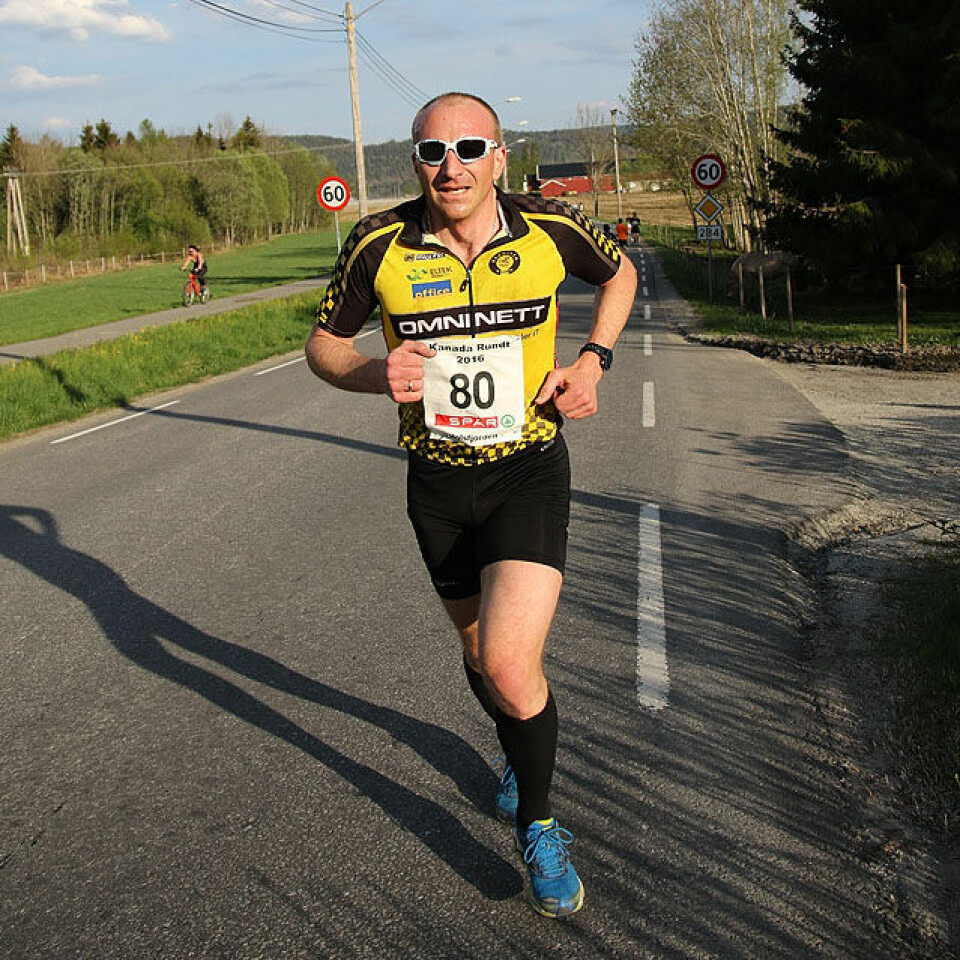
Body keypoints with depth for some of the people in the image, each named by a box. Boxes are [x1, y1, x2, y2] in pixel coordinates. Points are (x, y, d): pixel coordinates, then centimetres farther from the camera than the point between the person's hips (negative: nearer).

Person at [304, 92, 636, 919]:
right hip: (437, 483, 2)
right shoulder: (379, 245, -11)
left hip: (529, 472, -2)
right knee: (479, 649, 18)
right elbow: (324, 343, 2)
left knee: (510, 665, -18)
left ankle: (536, 823, 10)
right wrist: (375, 373, -20)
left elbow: (620, 271, 12)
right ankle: (524, 753, 53)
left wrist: (593, 361, -3)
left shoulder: (550, 229, -10)